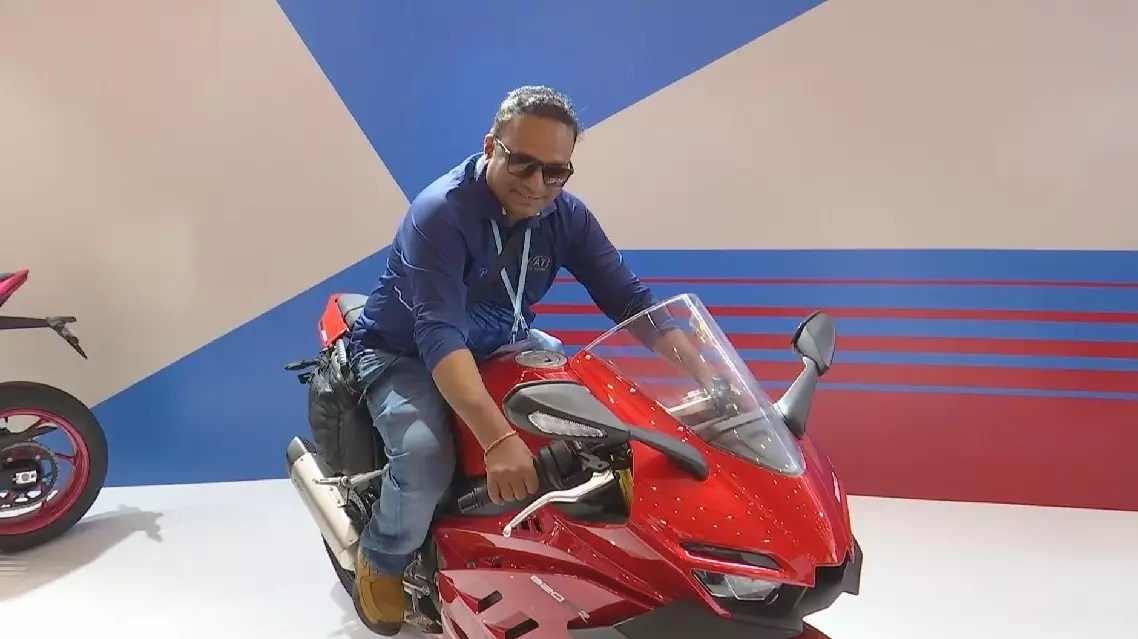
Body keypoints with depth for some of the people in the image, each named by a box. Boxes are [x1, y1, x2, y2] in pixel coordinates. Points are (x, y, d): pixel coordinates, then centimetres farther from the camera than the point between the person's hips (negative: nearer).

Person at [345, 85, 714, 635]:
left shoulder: (565, 216, -10)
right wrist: (498, 438, -53)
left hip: (501, 344, 6)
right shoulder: (439, 213, -29)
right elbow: (438, 336, -40)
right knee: (426, 459, -31)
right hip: (406, 353, -6)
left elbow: (628, 297, -9)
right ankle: (381, 561, 2)